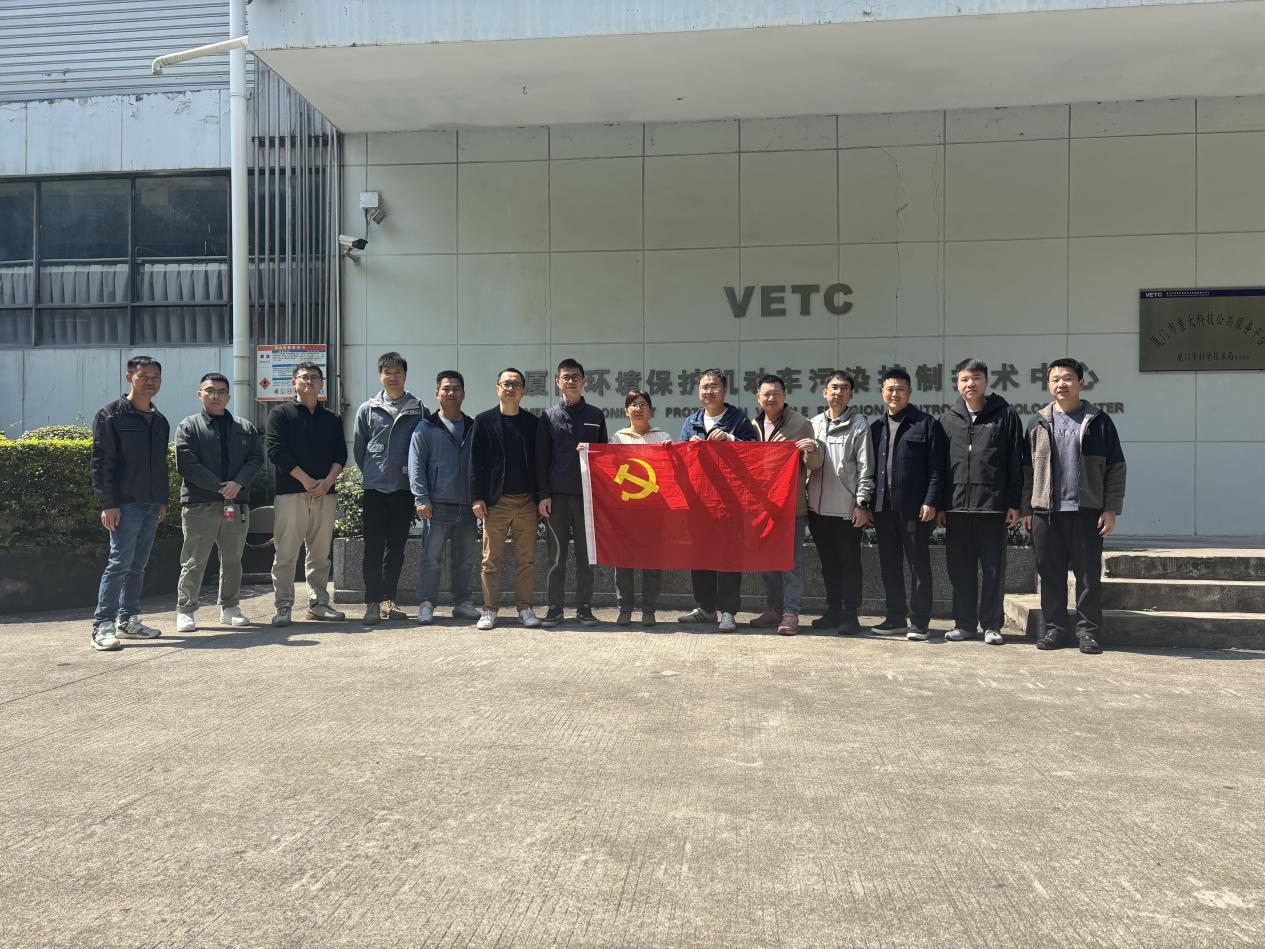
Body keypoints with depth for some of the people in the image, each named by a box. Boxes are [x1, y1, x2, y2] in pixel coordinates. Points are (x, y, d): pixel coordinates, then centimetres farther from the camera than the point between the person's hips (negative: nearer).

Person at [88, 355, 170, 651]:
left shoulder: (160, 420, 15)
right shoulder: (111, 415, -5)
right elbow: (100, 462, -9)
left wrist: (162, 499, 17)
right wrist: (108, 503, -15)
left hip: (151, 505, 7)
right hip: (125, 504, -7)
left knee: (138, 565, 11)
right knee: (120, 562, -9)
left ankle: (128, 620, 20)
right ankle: (102, 625, -3)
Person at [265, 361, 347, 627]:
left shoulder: (332, 419, 17)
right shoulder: (281, 414, 5)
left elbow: (340, 453, 11)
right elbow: (276, 451, -5)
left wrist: (327, 481, -7)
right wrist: (307, 480, -11)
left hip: (324, 493, 4)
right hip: (290, 493, -4)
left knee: (321, 553, 7)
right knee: (286, 552, -5)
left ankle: (318, 604, 16)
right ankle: (283, 607, 1)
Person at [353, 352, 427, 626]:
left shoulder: (419, 410, 4)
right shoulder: (367, 409, 6)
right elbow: (358, 448, 11)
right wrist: (371, 473, 10)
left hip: (404, 488, 1)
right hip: (374, 488, -1)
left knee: (397, 547, 7)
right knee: (374, 547, -2)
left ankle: (388, 600, 18)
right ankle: (372, 603, 2)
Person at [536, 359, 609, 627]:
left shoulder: (595, 415, 11)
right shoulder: (549, 416, 8)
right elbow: (541, 457, 5)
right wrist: (543, 494, -4)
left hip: (587, 494, 1)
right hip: (556, 494, 0)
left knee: (586, 555, 4)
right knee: (556, 555, 3)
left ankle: (584, 607, 12)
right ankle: (555, 607, 11)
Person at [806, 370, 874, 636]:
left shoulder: (858, 425, -1)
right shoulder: (814, 424, 12)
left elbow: (866, 467, -5)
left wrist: (862, 504, -10)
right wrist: (805, 496, 11)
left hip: (847, 507, -4)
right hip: (818, 506, 5)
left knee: (850, 562, 2)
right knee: (828, 562, 12)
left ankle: (851, 615, 10)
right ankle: (833, 611, 22)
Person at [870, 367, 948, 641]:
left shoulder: (927, 424, 0)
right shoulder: (876, 428, 14)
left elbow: (936, 468, -5)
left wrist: (930, 502, -13)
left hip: (915, 508, -5)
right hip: (883, 508, 5)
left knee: (919, 565, 1)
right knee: (889, 565, 10)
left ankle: (919, 621, 8)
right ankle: (895, 617, 21)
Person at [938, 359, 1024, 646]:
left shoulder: (1006, 414, 3)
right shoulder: (948, 419, 11)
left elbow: (1016, 462, 1)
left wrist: (1014, 504, -5)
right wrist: (939, 505, 7)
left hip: (993, 505, -3)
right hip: (957, 505, 3)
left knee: (993, 568, 4)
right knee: (960, 568, 7)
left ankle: (992, 625, 14)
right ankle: (965, 623, 18)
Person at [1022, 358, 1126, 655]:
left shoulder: (1098, 421, 4)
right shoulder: (1039, 423, 11)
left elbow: (1116, 468, 2)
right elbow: (1027, 469, 12)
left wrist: (1112, 509, -5)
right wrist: (1027, 509, 7)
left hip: (1087, 511, -2)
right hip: (1046, 512, 2)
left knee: (1089, 575, 2)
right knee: (1050, 575, 6)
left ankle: (1088, 632, 10)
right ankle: (1056, 629, 15)